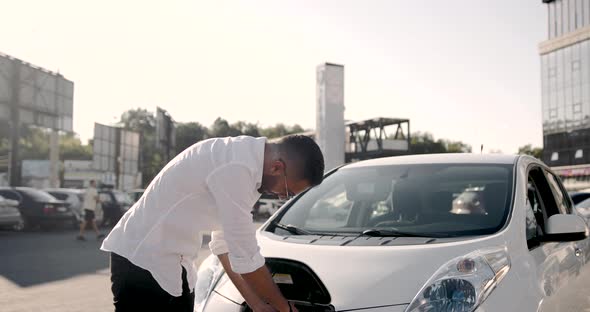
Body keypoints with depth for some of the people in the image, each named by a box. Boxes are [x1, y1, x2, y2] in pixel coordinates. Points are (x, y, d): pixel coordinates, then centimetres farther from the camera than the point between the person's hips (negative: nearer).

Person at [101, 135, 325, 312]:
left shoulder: (245, 157, 3)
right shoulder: (235, 167, -26)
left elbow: (226, 241, 8)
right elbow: (245, 257, -23)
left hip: (171, 262, 9)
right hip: (143, 260, -9)